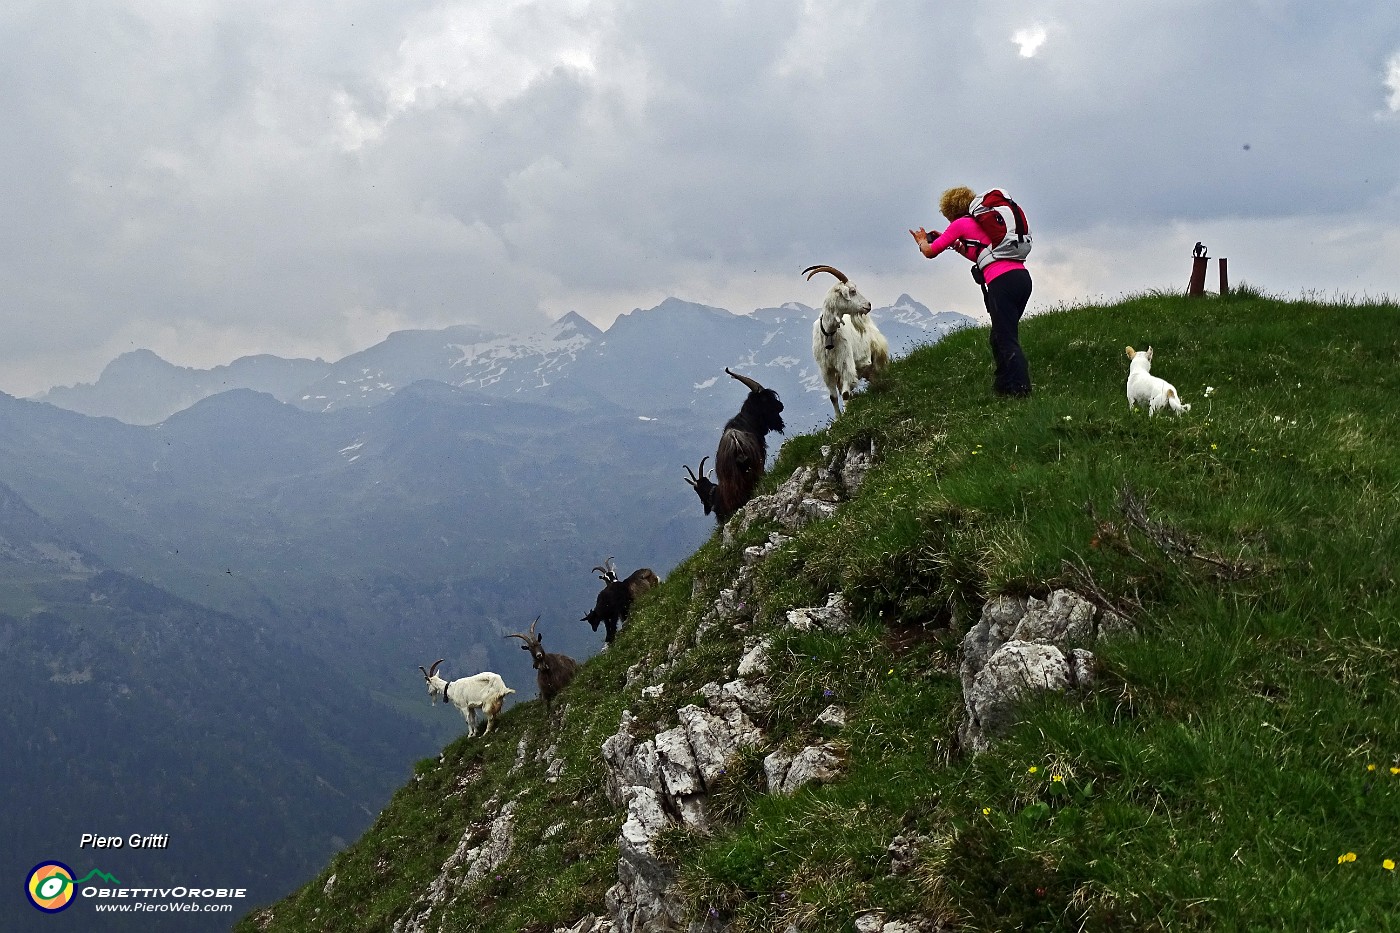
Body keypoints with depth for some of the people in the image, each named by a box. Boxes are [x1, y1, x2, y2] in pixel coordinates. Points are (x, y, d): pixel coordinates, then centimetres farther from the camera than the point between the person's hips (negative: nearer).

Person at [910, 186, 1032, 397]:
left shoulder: (960, 224, 5)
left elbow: (930, 252, 12)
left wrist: (923, 241, 33)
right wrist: (959, 247, 36)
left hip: (1002, 281, -8)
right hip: (1022, 276, 8)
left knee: (1006, 340, -8)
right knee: (1000, 337, 17)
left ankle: (1021, 389, -16)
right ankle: (1004, 385, 20)